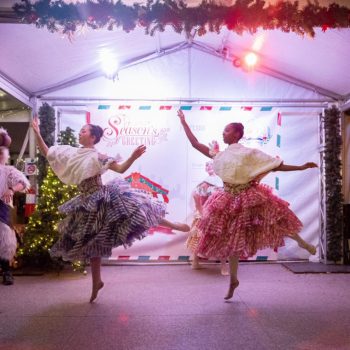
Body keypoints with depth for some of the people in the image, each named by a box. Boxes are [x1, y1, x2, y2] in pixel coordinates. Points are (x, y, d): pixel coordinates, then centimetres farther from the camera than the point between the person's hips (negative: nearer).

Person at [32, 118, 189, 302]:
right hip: (88, 204, 5)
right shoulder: (71, 152, 6)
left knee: (137, 211, -14)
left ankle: (173, 225, 5)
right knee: (92, 243, 14)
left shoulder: (97, 157, -10)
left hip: (104, 199, -5)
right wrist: (37, 133, 4)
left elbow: (121, 168, -16)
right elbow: (46, 153, 12)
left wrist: (133, 157, -32)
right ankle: (96, 281, 29)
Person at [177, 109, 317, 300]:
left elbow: (277, 166, -2)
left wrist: (301, 167, -7)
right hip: (230, 201, 3)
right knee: (232, 242, 10)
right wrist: (184, 123, 11)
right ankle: (233, 281, 25)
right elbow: (195, 144, 9)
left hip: (251, 198, -3)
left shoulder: (249, 153, -5)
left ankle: (301, 242, 30)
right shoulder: (220, 155, 5)